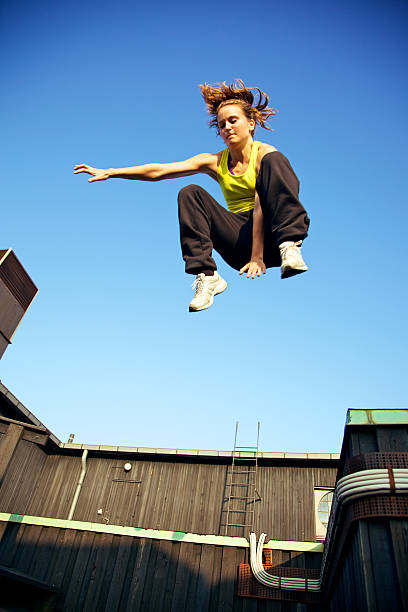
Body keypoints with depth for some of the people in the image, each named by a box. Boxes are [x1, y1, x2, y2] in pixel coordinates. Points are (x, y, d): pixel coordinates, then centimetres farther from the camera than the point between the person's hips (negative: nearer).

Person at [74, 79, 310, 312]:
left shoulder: (264, 153, -5)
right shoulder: (216, 162, 7)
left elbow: (261, 204, -20)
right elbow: (159, 171, 0)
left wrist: (258, 256, -29)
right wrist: (110, 172, -7)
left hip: (271, 234, -3)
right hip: (241, 240, 4)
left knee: (273, 161, -22)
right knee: (190, 194, -13)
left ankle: (289, 247, -35)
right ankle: (207, 275, -24)